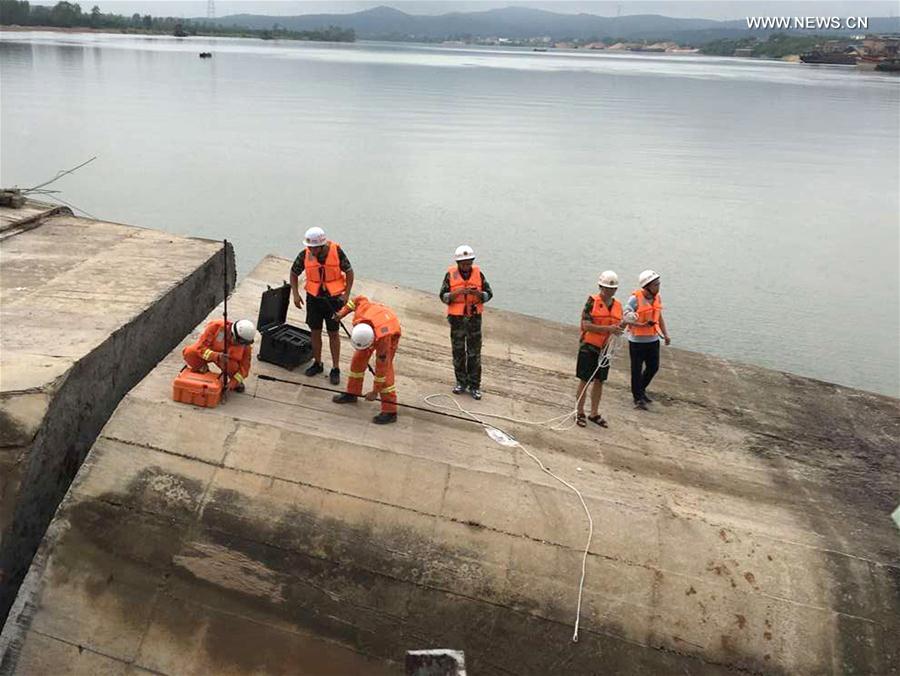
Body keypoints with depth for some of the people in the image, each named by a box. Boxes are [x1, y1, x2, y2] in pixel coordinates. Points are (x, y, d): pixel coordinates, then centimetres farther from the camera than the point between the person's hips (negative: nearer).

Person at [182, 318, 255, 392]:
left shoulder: (245, 345, -23)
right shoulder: (216, 327, -32)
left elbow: (244, 366, -15)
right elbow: (200, 347, -31)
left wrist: (233, 382, -28)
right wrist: (216, 356, -48)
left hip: (228, 359, 1)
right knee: (189, 353, -31)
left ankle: (236, 383, 5)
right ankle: (204, 370, 0)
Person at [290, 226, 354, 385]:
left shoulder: (337, 252, -17)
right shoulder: (304, 255, -11)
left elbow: (349, 272, -5)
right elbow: (294, 273, 5)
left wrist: (346, 294, -10)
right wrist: (295, 294, -5)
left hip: (333, 297, -2)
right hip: (314, 297, 2)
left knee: (333, 333, 3)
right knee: (315, 331, 10)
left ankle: (335, 369, 13)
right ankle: (317, 363, 28)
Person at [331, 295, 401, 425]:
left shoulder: (383, 338, -43)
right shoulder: (360, 315, -36)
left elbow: (381, 367, -34)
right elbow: (359, 299, -11)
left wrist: (375, 392, -27)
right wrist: (343, 312, -12)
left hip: (391, 333, -6)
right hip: (373, 325, 6)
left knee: (385, 369, -15)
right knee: (358, 359, 6)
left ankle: (390, 412, -12)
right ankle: (352, 393, 25)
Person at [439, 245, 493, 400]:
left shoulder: (478, 273, 0)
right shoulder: (451, 274, -3)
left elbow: (489, 294, 2)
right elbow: (443, 297, -4)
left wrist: (478, 294, -19)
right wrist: (458, 292, -21)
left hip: (474, 317, 0)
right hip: (457, 318, 0)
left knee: (474, 353, 2)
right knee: (458, 352, 7)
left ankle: (474, 385, 9)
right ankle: (461, 382, 21)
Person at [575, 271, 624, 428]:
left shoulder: (618, 305, 7)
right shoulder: (592, 302, -11)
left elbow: (618, 327, 13)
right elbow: (586, 325, -18)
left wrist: (621, 326, -11)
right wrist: (608, 328, -25)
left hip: (605, 348, 6)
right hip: (589, 346, -5)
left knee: (599, 381, 12)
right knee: (584, 380, 3)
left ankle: (594, 414, 24)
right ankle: (579, 413, 14)